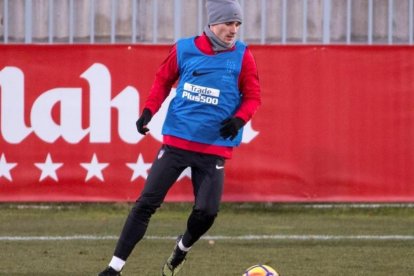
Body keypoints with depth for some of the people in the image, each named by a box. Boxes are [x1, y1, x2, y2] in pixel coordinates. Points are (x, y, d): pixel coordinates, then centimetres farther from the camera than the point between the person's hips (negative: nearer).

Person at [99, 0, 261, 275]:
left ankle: (181, 250, 24)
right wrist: (149, 110, -1)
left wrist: (239, 119, -16)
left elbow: (253, 96, 3)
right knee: (147, 202, -5)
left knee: (207, 212, -10)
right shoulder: (185, 49, 0)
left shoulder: (242, 56, -2)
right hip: (176, 141, 0)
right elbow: (163, 80, 13)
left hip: (215, 147, 0)